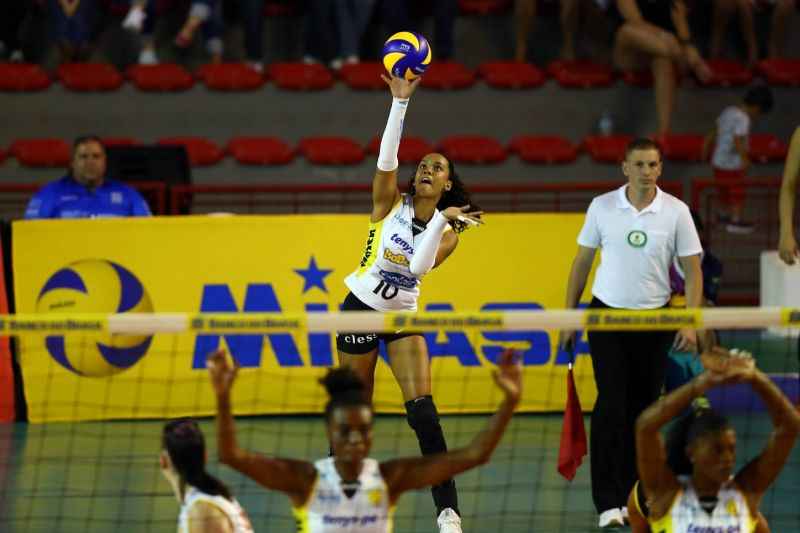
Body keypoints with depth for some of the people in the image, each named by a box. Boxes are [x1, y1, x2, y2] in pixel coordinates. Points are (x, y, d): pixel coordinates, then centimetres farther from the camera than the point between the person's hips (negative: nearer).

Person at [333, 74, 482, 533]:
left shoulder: (448, 232, -1)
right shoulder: (391, 203, -4)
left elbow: (419, 265, -18)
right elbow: (387, 158, -21)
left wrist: (441, 220, -23)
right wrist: (400, 102, -27)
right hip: (361, 307, -1)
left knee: (423, 411, -13)